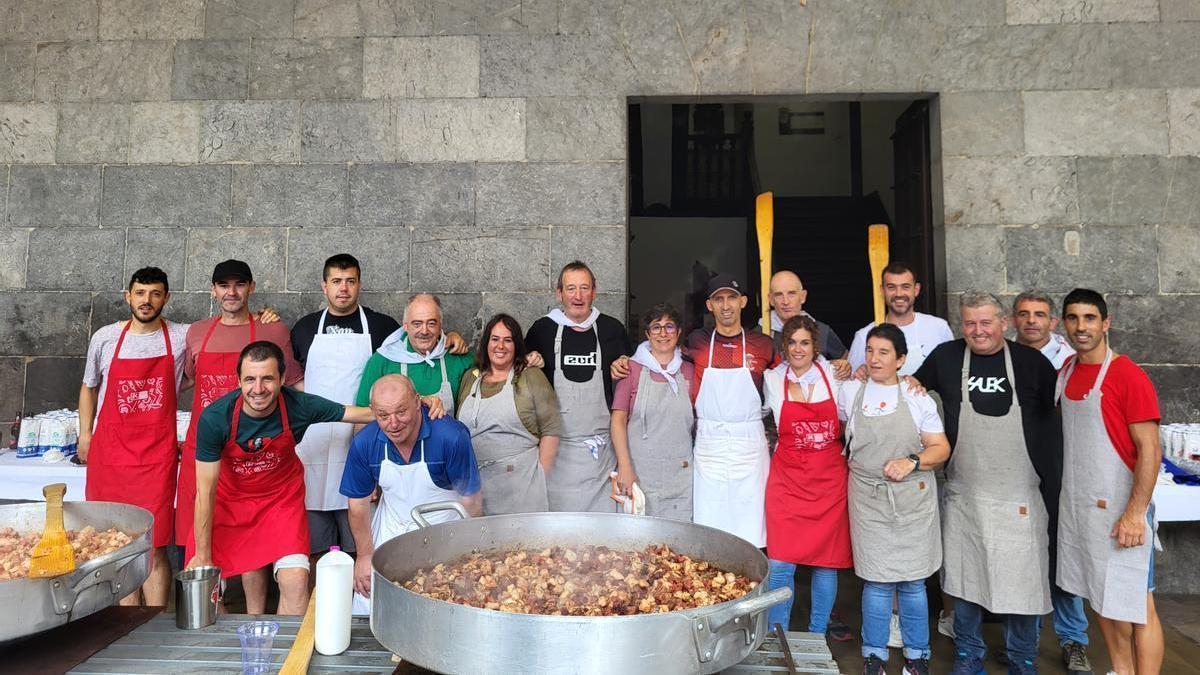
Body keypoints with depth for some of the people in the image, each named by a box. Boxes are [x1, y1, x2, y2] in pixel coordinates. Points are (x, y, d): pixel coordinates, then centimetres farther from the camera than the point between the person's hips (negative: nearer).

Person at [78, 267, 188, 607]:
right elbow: (89, 387, 20)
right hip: (109, 452, 2)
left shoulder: (183, 337, 1)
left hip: (157, 454, -2)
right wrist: (85, 435, 14)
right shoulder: (105, 338, 6)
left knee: (154, 547, -5)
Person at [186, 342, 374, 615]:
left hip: (282, 496, 0)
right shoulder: (214, 418, -27)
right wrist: (202, 555, -13)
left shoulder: (299, 406, -25)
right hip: (231, 498, 0)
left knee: (295, 580, -15)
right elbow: (206, 491, -19)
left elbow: (359, 413, -12)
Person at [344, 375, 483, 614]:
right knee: (367, 607, 8)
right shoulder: (364, 443, -14)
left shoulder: (452, 437, -25)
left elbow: (471, 501, -15)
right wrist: (365, 555, 2)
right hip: (390, 532, 3)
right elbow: (359, 504, 0)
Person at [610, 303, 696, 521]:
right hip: (639, 471, -2)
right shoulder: (633, 369, 1)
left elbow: (698, 423, 14)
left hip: (680, 473, 2)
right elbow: (618, 420, -2)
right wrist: (624, 467, -9)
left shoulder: (689, 372, 8)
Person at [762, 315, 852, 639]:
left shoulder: (833, 376, 1)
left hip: (830, 479, 1)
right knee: (780, 564, -4)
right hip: (787, 479, -1)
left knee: (827, 561, 7)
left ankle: (818, 634, 24)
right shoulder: (772, 380, 1)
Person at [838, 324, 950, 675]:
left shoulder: (917, 398, 0)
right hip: (868, 498, 0)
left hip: (913, 498, 0)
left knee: (912, 580, 5)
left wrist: (912, 461, -15)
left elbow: (941, 448, 1)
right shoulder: (850, 391, 4)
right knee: (877, 580, 0)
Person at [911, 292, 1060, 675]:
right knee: (963, 578, 12)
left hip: (1019, 498, -1)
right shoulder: (946, 357, 0)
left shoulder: (1031, 362, -3)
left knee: (1022, 580, 6)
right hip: (963, 495, 2)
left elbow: (1053, 423, 2)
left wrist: (1052, 489, 0)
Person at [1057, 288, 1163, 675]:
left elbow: (1150, 450, -15)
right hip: (1076, 505, 7)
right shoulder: (1065, 372, 7)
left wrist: (1135, 513, -19)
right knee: (1099, 597, 17)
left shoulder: (1128, 375, -13)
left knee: (1134, 606, 1)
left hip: (1118, 508, -7)